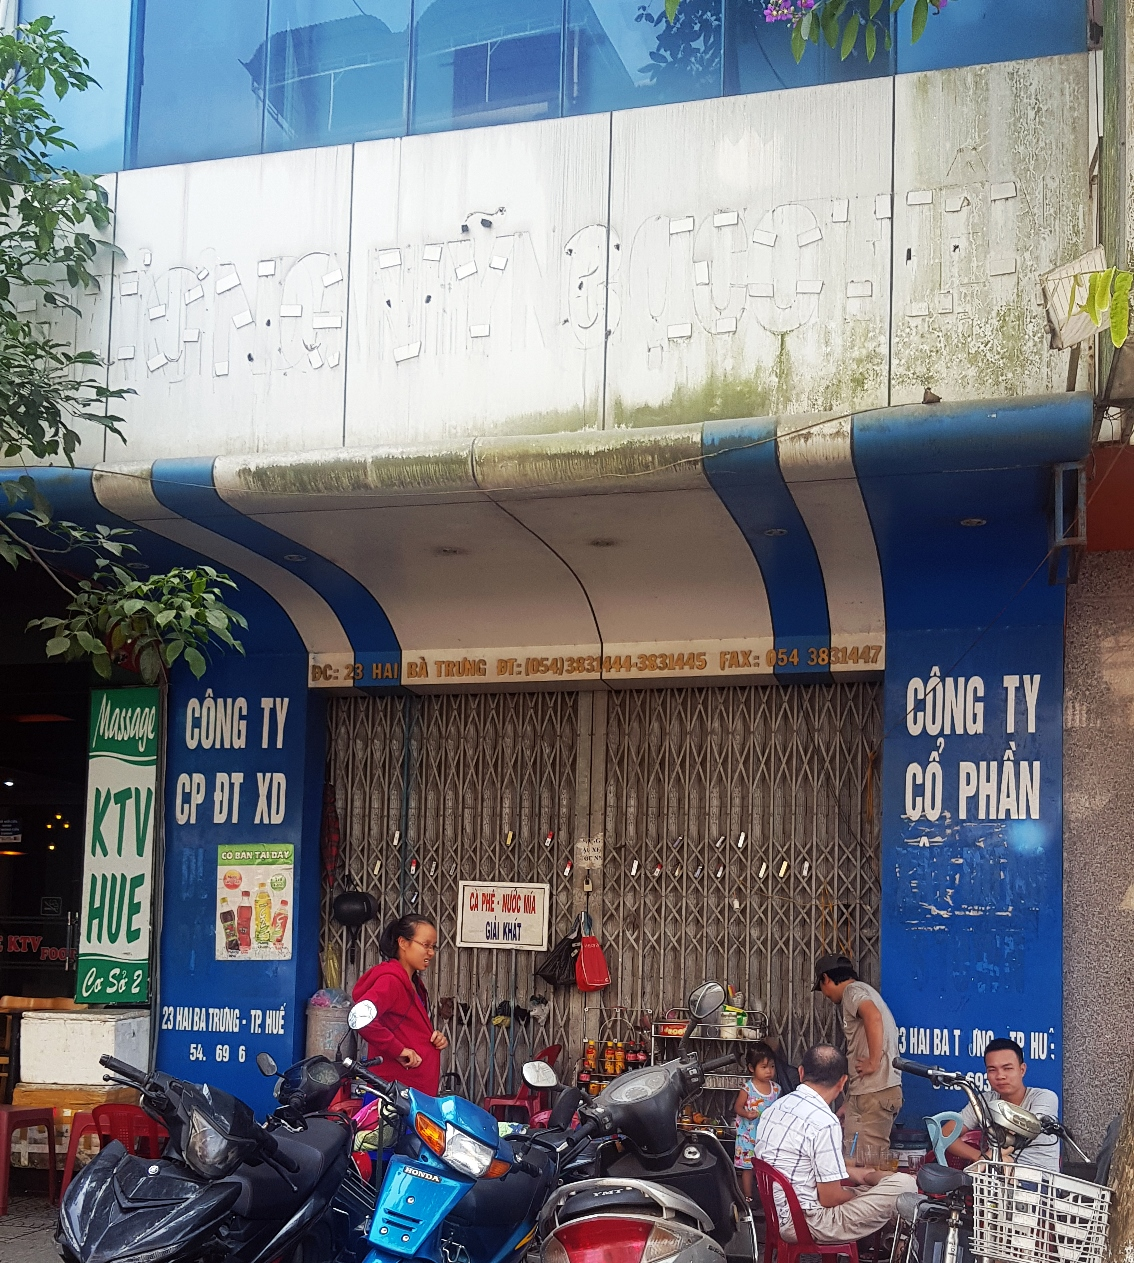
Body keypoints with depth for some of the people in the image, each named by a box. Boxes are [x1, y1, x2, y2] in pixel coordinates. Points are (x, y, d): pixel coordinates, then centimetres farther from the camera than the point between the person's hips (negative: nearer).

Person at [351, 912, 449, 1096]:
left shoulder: (414, 983, 20)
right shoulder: (391, 979, -13)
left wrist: (436, 1038, 11)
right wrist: (398, 1050, -23)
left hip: (421, 1088, 10)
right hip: (399, 1087, -10)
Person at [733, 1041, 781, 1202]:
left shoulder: (776, 1089, 0)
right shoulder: (747, 1089, -13)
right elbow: (738, 1107, -6)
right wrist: (747, 1114, -25)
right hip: (749, 1135, -4)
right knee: (747, 1167, 6)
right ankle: (748, 1198, 18)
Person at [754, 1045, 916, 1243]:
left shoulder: (774, 1108, 7)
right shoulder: (825, 1123, -21)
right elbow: (830, 1198, -17)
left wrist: (856, 1175, 25)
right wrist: (857, 1195, 5)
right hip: (809, 1224, -9)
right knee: (904, 1185, -11)